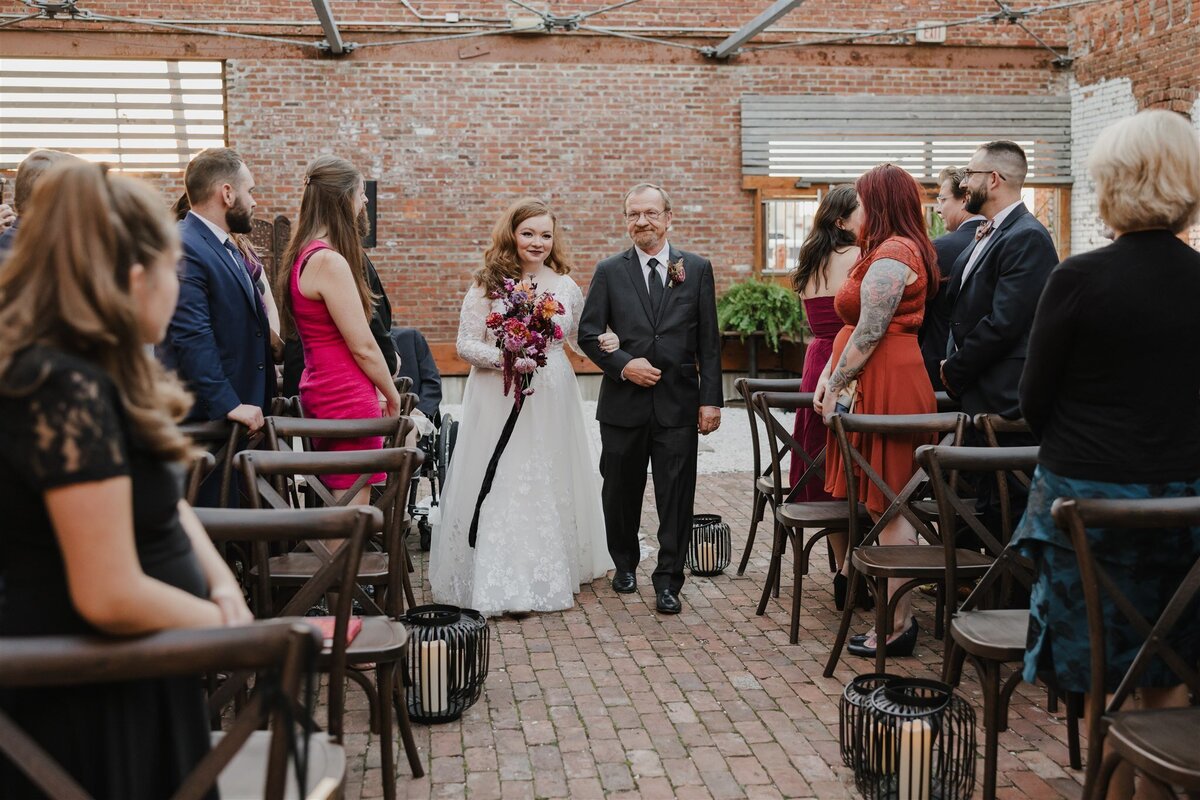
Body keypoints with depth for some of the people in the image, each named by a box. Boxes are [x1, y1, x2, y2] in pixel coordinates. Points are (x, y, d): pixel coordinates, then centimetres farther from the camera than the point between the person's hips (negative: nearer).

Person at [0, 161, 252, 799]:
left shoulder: (95, 380, 6)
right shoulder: (69, 391, -25)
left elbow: (162, 504, 13)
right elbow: (111, 597, -26)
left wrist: (222, 583, -3)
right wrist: (234, 627, -12)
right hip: (93, 717, -9)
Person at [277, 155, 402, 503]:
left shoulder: (304, 254, 11)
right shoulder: (329, 261, -18)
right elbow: (363, 347, -15)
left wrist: (376, 390, 15)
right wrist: (391, 395, 1)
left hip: (322, 393, 10)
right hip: (347, 400, -10)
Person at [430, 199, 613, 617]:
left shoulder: (566, 286, 7)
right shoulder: (488, 284, -2)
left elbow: (580, 339, 16)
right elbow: (466, 345, -4)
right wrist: (505, 359, -19)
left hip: (552, 398, 3)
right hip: (499, 400, -3)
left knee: (550, 484, 10)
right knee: (498, 485, -2)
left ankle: (552, 571, 24)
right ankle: (496, 580, 8)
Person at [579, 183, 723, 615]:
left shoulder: (698, 268, 5)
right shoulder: (609, 271, 4)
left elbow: (709, 340, 3)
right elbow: (588, 332, 3)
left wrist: (711, 399, -2)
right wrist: (624, 365, -13)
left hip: (679, 402, -1)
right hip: (624, 402, 1)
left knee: (676, 495, 1)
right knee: (621, 491, 13)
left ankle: (668, 580, 12)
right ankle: (625, 563, 34)